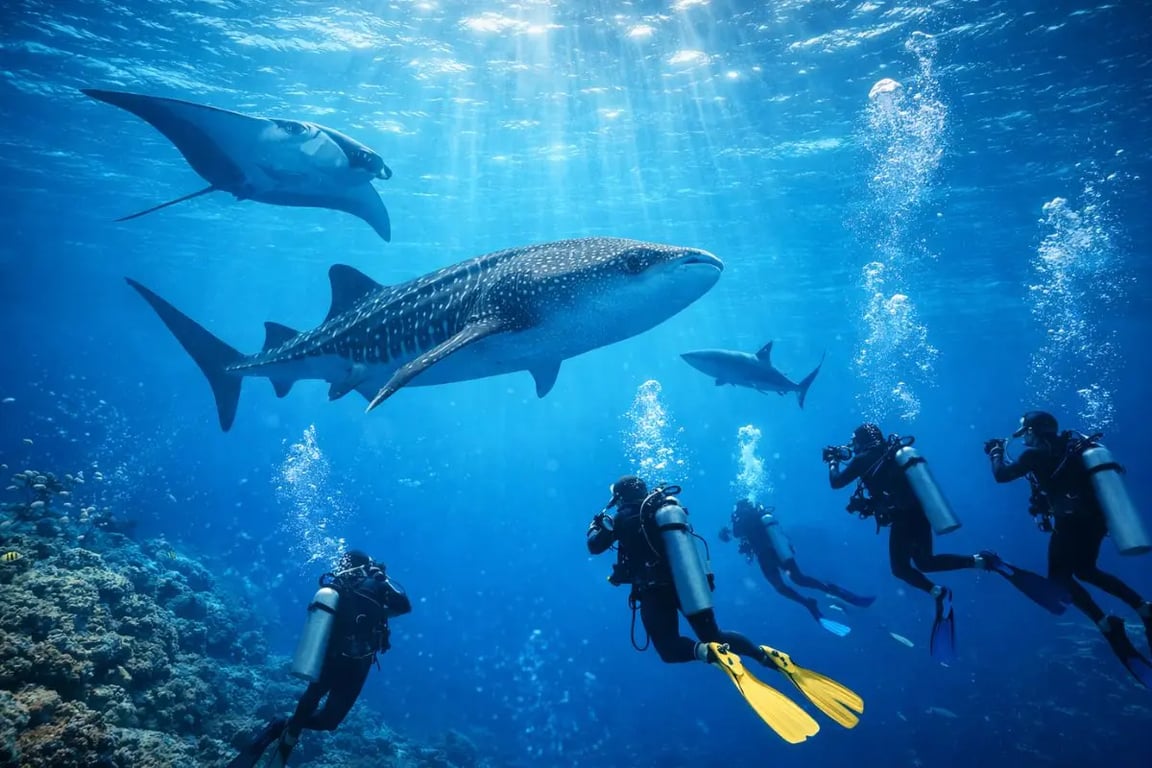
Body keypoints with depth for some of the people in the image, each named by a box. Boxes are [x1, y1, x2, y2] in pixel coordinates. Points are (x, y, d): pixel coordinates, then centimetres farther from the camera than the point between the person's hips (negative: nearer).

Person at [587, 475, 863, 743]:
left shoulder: (624, 518, -7)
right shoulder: (667, 504, 10)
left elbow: (594, 546, 4)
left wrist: (597, 523, 24)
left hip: (655, 590, -6)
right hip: (688, 583, 6)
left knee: (669, 648, 5)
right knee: (714, 636, 18)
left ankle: (709, 653, -29)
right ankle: (767, 655, -8)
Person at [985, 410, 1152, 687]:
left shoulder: (1037, 454, -11)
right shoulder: (1072, 445, 12)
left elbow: (1001, 475, -4)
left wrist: (996, 452, 12)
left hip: (1072, 522, -8)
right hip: (1096, 520, 8)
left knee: (1059, 577, 8)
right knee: (1085, 571, 27)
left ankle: (1106, 624, -10)